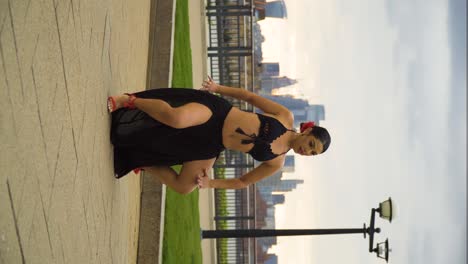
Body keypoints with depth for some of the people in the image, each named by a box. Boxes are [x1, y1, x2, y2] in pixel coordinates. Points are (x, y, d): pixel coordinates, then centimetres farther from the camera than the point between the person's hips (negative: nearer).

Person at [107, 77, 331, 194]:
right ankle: (131, 100, -11)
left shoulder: (277, 162, 5)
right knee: (175, 118, -38)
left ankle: (145, 164, 18)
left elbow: (242, 182, 12)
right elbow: (250, 96, 4)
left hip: (211, 146, 4)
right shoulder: (286, 117, -5)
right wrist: (218, 88, 1)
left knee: (183, 187, -12)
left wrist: (210, 183, 1)